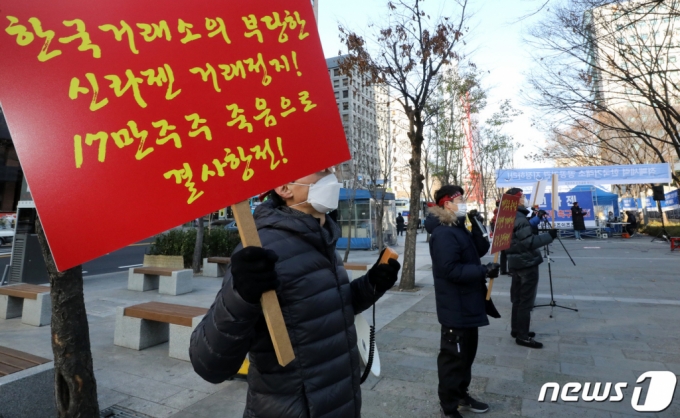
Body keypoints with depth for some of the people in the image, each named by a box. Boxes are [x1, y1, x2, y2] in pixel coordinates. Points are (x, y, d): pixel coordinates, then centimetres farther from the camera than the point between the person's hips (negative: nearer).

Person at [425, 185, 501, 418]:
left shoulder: (459, 228, 12)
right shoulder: (443, 233, -21)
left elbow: (480, 250, 7)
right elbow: (451, 270, -27)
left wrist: (475, 226, -5)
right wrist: (484, 271, -23)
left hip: (467, 304, 10)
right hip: (455, 307, -10)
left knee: (467, 353, 22)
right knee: (453, 357, 3)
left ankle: (462, 396, 39)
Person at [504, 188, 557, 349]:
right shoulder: (519, 218, -20)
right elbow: (529, 242, -24)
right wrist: (549, 236, -18)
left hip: (516, 263, 10)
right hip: (527, 263, -10)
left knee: (518, 298, 17)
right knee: (526, 301, -3)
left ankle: (516, 330, 26)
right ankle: (522, 335, 3)